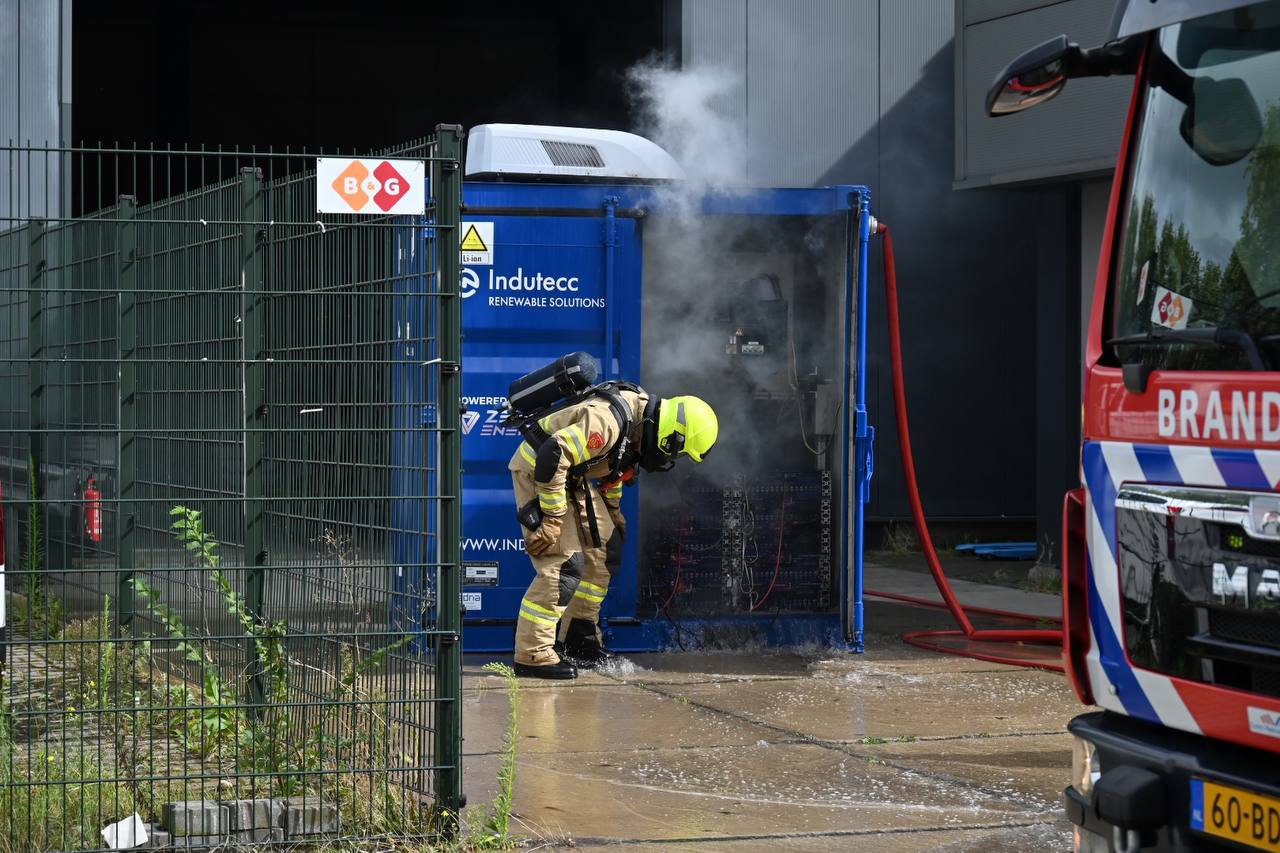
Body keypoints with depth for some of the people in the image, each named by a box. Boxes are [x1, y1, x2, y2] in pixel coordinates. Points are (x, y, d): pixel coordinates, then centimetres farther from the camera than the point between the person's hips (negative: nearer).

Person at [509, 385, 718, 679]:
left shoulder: (640, 420, 1)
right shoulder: (607, 421, -31)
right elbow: (552, 457, -35)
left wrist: (613, 509, 25)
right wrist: (553, 519, -29)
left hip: (571, 475, 10)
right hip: (537, 470, -10)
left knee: (605, 547, 11)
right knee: (565, 563, -17)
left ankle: (578, 640, 19)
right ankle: (532, 654, -16)